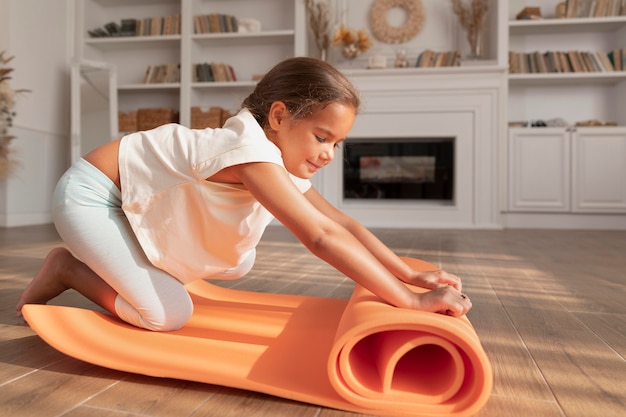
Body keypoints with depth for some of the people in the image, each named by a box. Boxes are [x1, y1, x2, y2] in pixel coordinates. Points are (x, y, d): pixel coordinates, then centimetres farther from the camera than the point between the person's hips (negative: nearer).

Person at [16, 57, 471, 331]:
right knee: (168, 314, -16)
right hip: (89, 194, -8)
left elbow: (343, 223, -7)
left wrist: (412, 274, -15)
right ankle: (67, 268, 5)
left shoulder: (286, 161, -5)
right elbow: (321, 236, -41)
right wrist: (411, 300, -38)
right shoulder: (252, 152, -33)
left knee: (238, 264, 3)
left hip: (134, 202, 8)